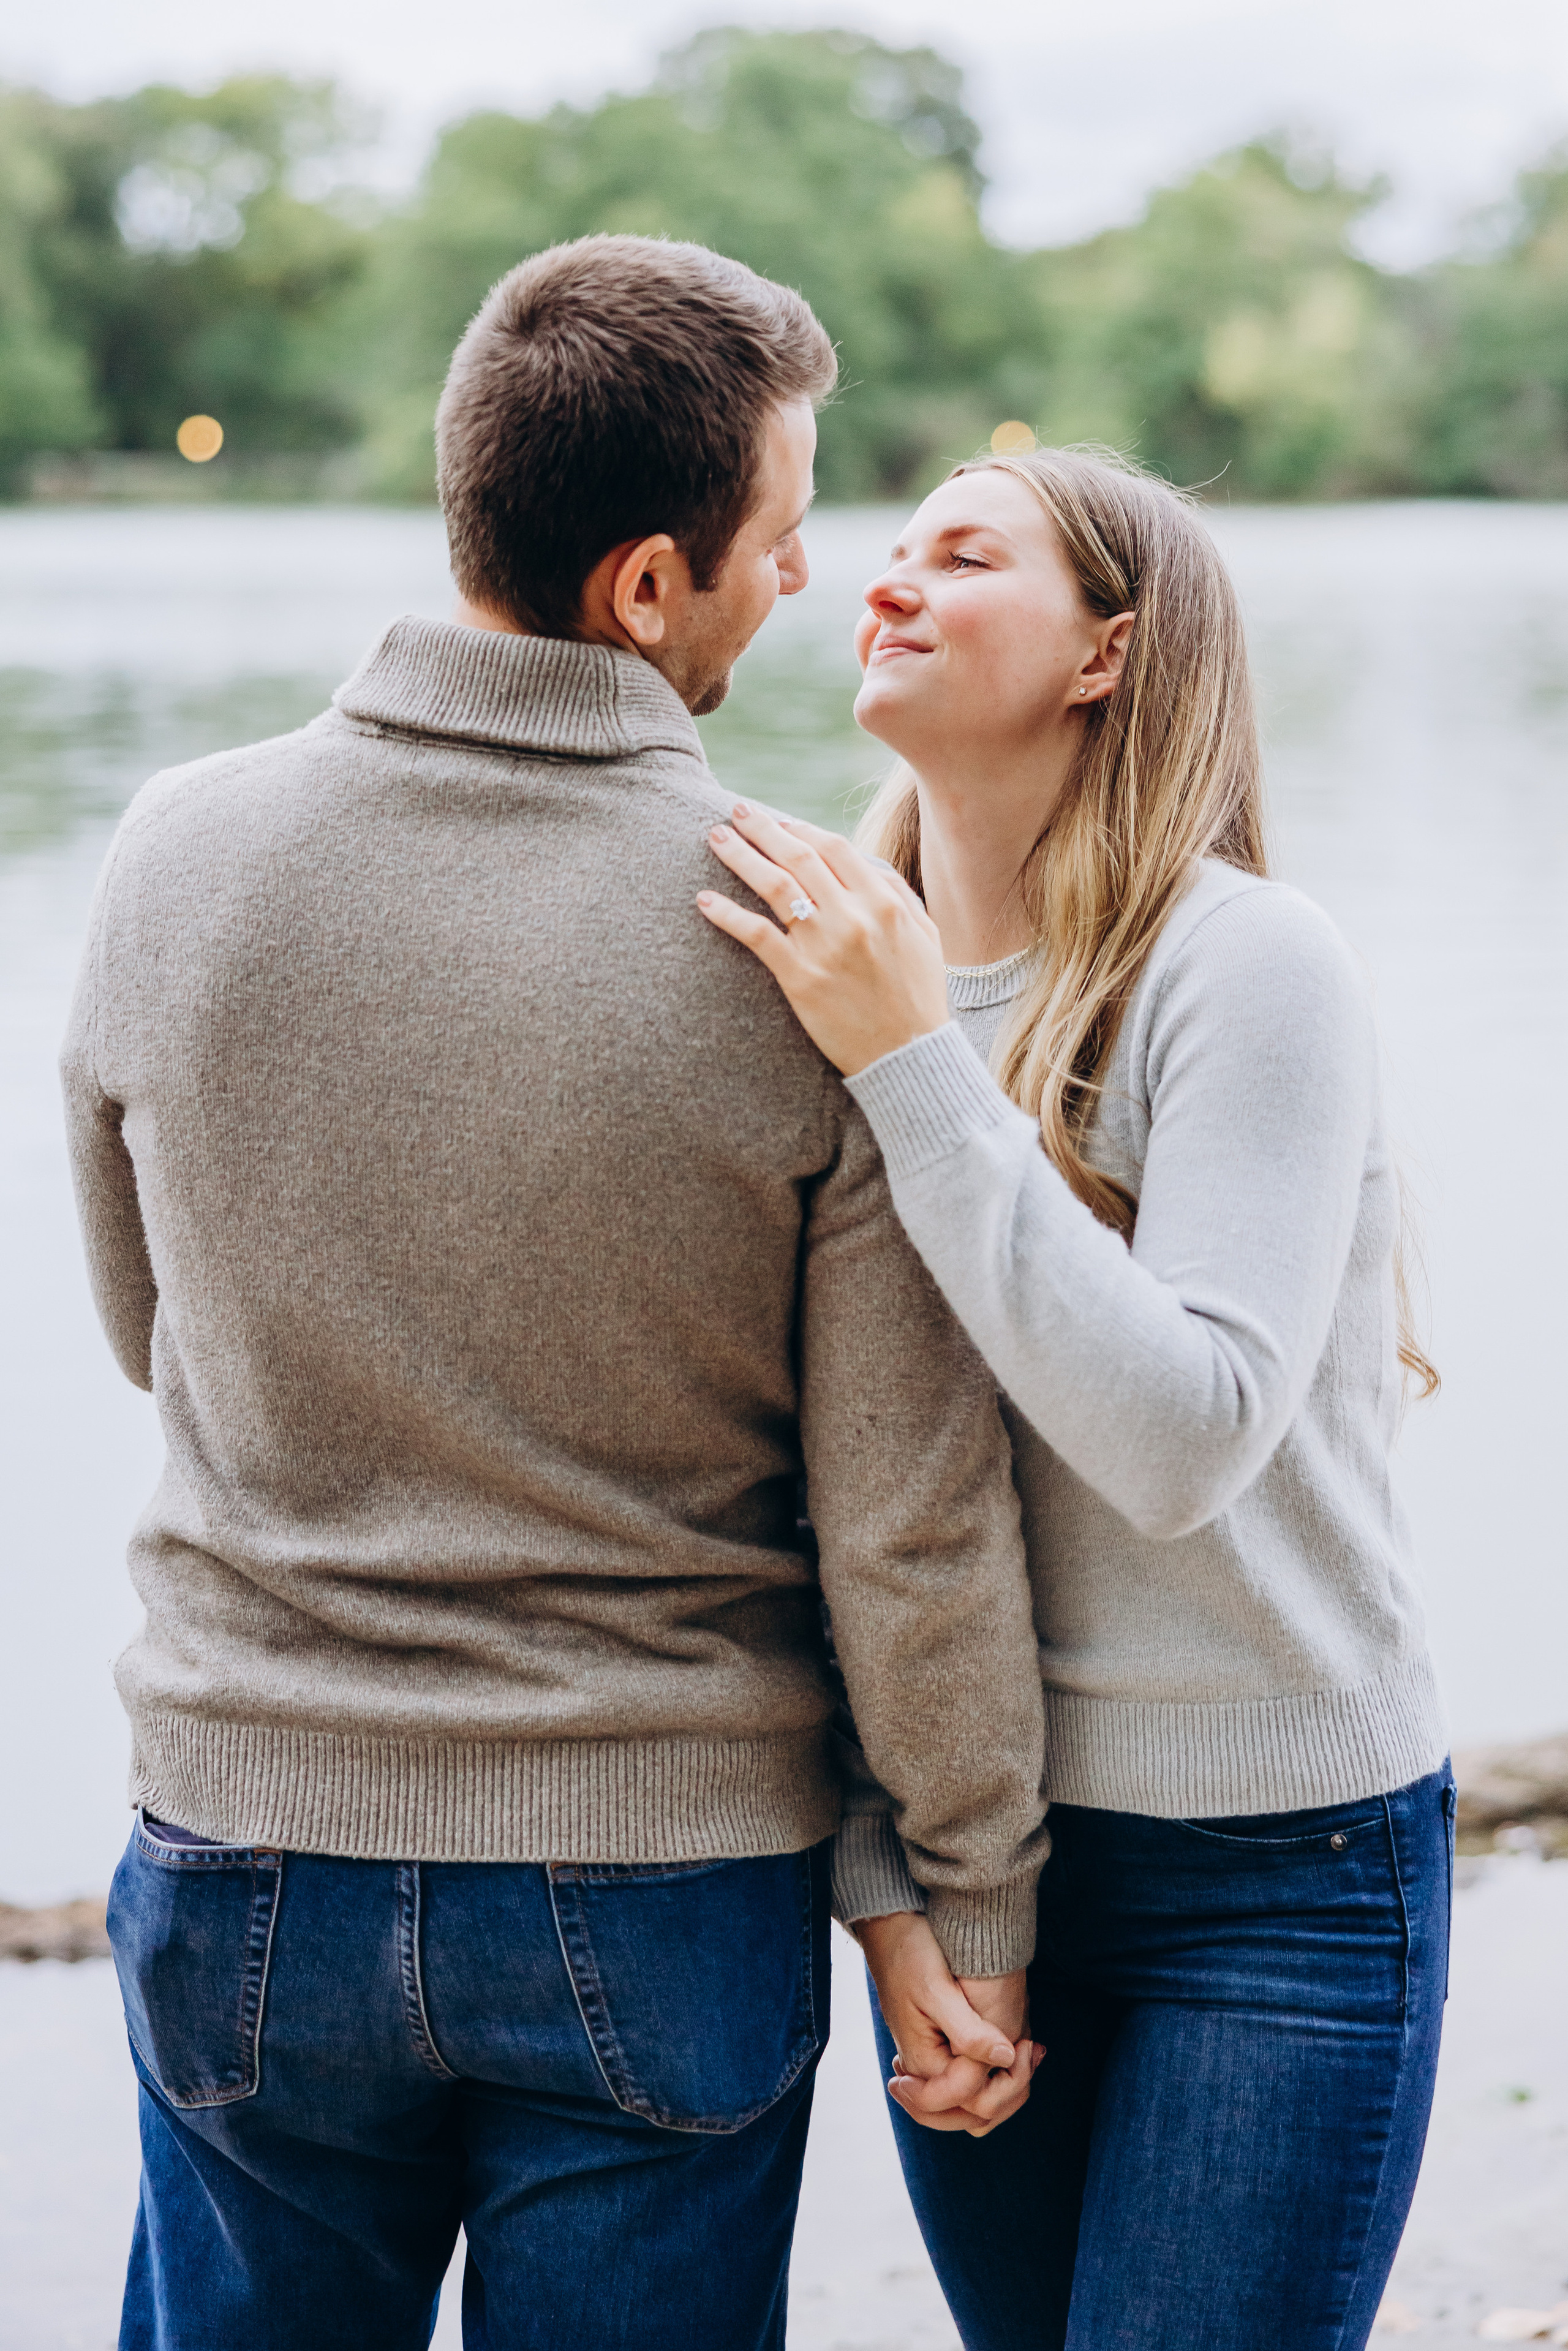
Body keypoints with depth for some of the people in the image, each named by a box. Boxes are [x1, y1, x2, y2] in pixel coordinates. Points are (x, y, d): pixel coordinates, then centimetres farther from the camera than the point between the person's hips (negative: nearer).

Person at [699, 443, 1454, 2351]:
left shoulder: (1246, 964, -14)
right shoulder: (833, 978, 2)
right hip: (956, 1839, 5)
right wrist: (883, 1888, -3)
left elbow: (1187, 1439, -25)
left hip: (1277, 1864, -5)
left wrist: (913, 1066, -24)